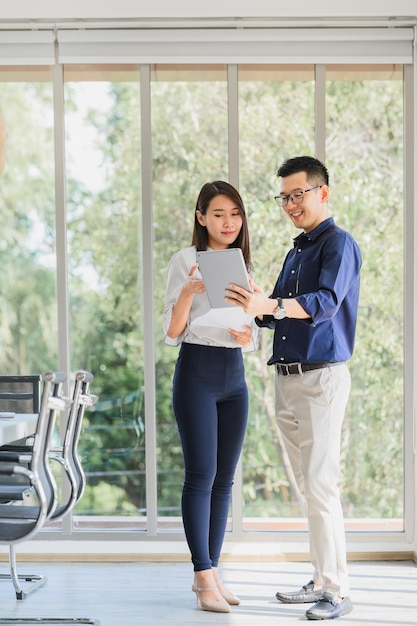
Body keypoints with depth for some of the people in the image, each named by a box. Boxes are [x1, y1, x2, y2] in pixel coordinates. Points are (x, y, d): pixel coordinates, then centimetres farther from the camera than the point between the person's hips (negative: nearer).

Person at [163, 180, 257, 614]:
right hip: (197, 371, -6)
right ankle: (204, 579, -3)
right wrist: (188, 293, -23)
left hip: (234, 374, 6)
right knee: (201, 475, -8)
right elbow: (171, 333, -7)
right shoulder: (186, 260, -3)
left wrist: (246, 337, -7)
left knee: (224, 479, 6)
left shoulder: (242, 264, 14)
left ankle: (209, 572, 14)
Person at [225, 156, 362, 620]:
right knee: (307, 486, 11)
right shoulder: (295, 253, 21)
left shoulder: (338, 244, -6)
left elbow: (326, 302, -23)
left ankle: (336, 590, -5)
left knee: (320, 485, -10)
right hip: (286, 378, 8)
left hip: (321, 377, -8)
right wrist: (254, 308, 1)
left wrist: (268, 304, -37)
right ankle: (321, 579, 18)